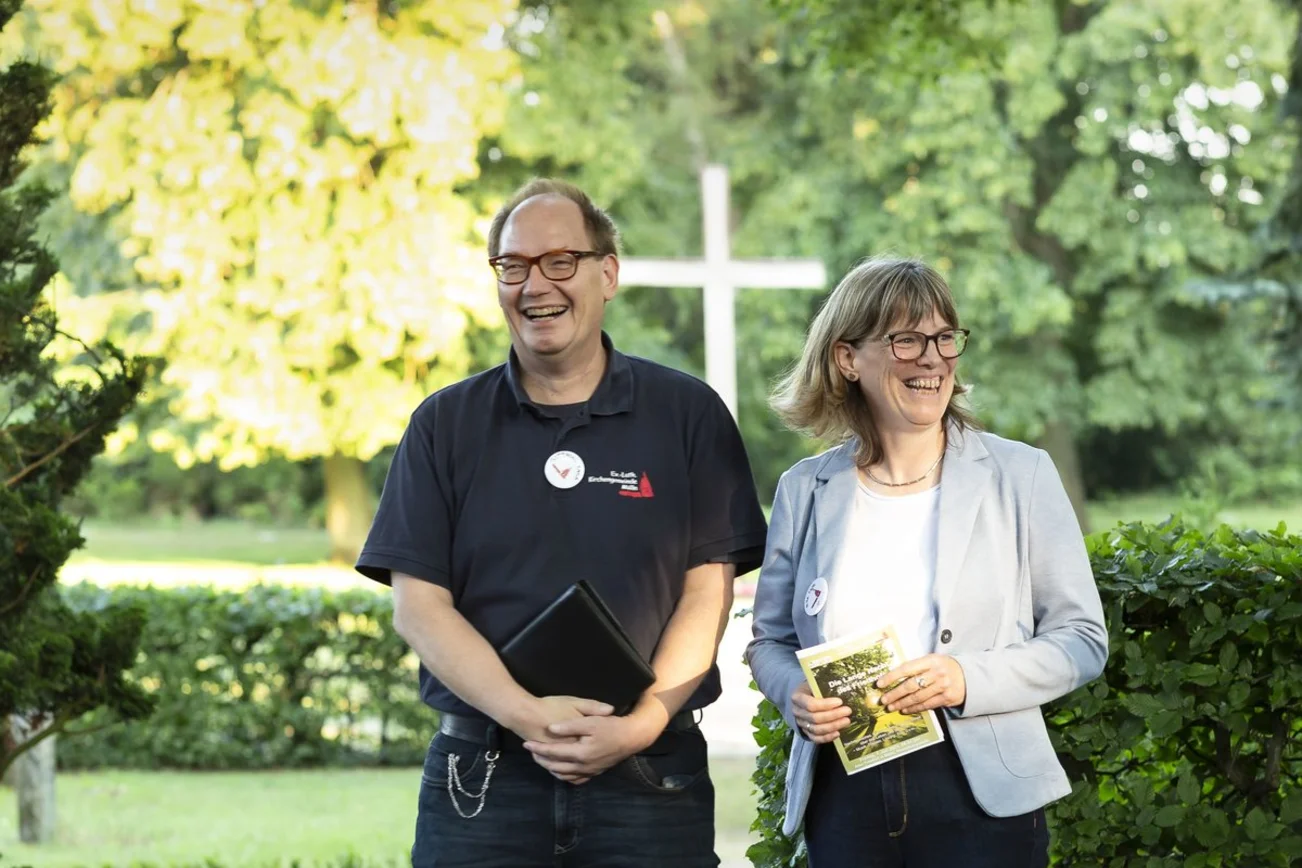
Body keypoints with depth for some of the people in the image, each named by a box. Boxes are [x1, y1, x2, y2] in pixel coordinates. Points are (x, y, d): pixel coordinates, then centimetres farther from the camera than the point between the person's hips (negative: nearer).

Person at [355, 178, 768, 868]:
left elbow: (708, 590, 1)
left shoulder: (688, 414, 6)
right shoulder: (444, 425, 7)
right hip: (483, 779, 1)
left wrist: (642, 722, -14)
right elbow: (417, 604, 0)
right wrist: (529, 717, -13)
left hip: (648, 779, -1)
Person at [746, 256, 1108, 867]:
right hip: (844, 791, 2)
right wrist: (795, 697, -7)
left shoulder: (1020, 475, 1)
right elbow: (770, 639, 16)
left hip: (980, 794, -2)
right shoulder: (805, 490, 7)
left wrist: (968, 680, -16)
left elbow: (1083, 640, 0)